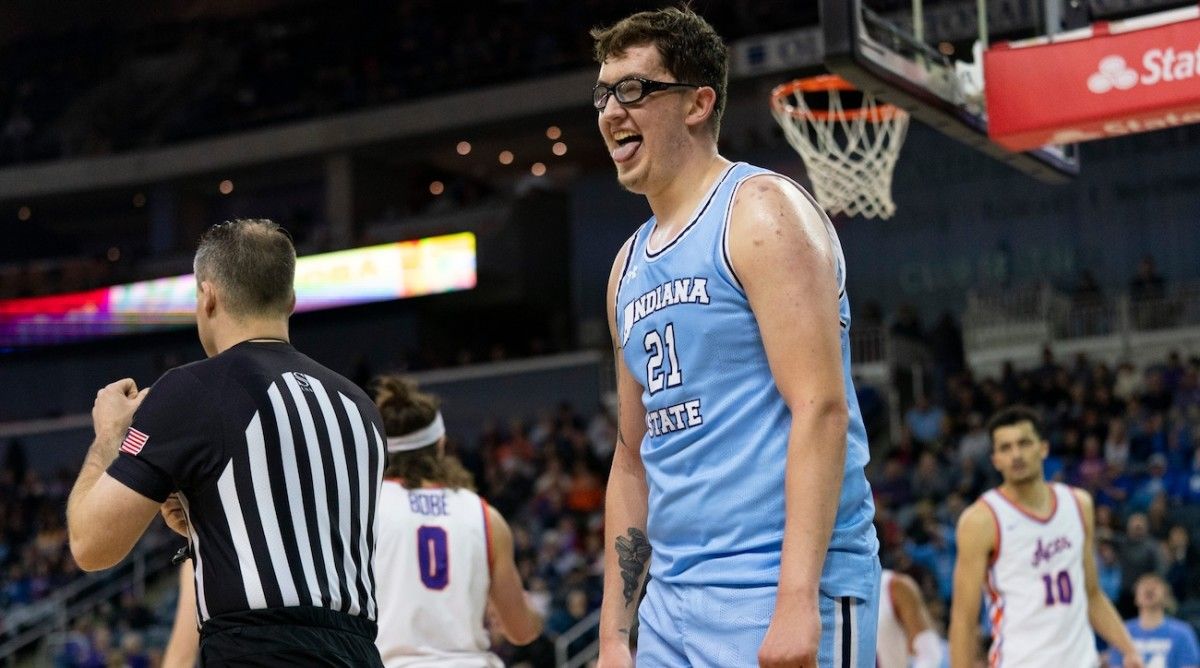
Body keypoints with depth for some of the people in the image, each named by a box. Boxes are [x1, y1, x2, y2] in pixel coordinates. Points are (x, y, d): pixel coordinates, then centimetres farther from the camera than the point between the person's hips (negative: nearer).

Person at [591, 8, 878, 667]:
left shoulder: (761, 211, -6)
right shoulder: (630, 266, 18)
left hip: (777, 594, -8)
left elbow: (820, 408, -16)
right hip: (671, 605, 8)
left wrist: (797, 602, -24)